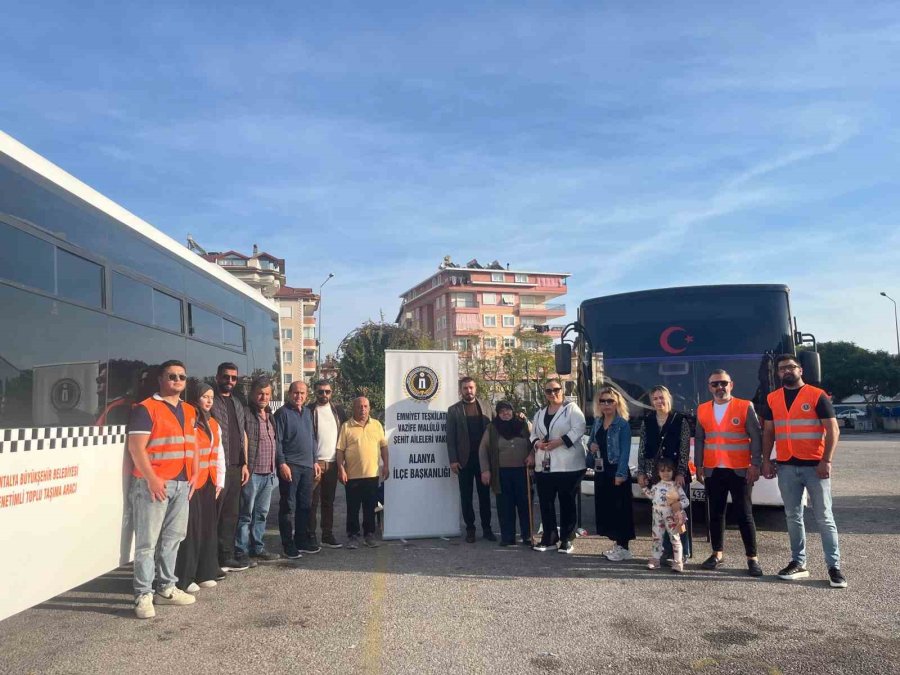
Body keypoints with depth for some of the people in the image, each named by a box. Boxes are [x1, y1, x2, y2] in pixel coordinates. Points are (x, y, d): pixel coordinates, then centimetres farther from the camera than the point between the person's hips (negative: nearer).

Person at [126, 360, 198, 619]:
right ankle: (143, 595, 3)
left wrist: (194, 474, 10)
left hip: (182, 484, 7)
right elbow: (136, 447, -12)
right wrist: (151, 478, -18)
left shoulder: (189, 412, 17)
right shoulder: (146, 408, -6)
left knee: (172, 538, 12)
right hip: (154, 483, -7)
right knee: (147, 541, -3)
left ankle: (166, 588, 21)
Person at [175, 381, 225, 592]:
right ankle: (184, 578, 4)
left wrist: (219, 481, 14)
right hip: (191, 484, -8)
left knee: (208, 527, 11)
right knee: (190, 529, -4)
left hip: (209, 483, 8)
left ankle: (205, 573, 21)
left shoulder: (213, 425, 16)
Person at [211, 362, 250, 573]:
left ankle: (226, 557, 21)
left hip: (236, 467, 8)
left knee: (231, 514, 12)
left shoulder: (237, 404, 18)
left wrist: (244, 464, 14)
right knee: (213, 514, -4)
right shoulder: (211, 402, -6)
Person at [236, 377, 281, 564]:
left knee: (261, 513, 14)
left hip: (268, 473, 8)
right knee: (246, 514, 0)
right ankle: (241, 552, 7)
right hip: (252, 472, -8)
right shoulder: (246, 414, -10)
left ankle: (257, 548, 23)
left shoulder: (269, 416, 16)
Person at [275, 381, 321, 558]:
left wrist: (314, 461, 17)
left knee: (305, 505, 12)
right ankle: (288, 544, 6)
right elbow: (277, 440, -10)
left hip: (307, 466, 7)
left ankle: (302, 540, 22)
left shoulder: (308, 413, 15)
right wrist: (282, 463, -17)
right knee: (288, 506, -1)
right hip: (289, 466, -7)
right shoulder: (282, 413, -6)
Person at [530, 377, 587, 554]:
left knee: (567, 502, 2)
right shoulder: (540, 413, 16)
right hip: (544, 465, 6)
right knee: (545, 502, 8)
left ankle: (566, 539, 12)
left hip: (568, 465, -6)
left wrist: (559, 442, -20)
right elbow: (533, 434, 17)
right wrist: (537, 443, -5)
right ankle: (549, 537, 19)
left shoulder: (571, 408, -2)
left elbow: (579, 429, -14)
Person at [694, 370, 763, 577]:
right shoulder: (702, 410, 8)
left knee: (744, 514, 1)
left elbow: (756, 437, -4)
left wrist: (755, 465, -10)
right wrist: (699, 466, 8)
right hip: (712, 471, 3)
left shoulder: (745, 407, -2)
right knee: (716, 514, 9)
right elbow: (699, 440, 12)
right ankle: (718, 554, 19)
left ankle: (752, 558, 9)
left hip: (740, 471, -3)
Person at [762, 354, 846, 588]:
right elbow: (768, 432, 13)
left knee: (824, 517, 0)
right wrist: (766, 460, 5)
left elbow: (833, 430, -6)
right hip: (786, 467, 4)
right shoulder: (772, 399, 9)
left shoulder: (817, 396, -3)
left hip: (814, 466, -4)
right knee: (793, 517, 9)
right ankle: (798, 563, 17)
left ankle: (834, 566, 6)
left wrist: (826, 461, -14)